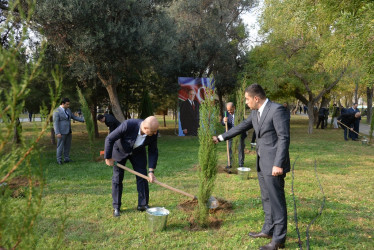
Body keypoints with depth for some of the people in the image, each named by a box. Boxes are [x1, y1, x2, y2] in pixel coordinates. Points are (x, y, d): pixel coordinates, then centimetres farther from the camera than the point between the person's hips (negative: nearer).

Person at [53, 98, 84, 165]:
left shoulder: (68, 110, 9)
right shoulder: (57, 111, -13)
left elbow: (74, 117, 17)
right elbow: (55, 123, -17)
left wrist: (83, 120, 8)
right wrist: (57, 133, -23)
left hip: (68, 131, 7)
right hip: (61, 132, -7)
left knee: (67, 145, 10)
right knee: (60, 146, -1)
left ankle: (66, 159, 18)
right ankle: (59, 160, 8)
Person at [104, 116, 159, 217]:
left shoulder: (153, 132, -27)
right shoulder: (128, 125, -41)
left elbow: (153, 151, -14)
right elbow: (109, 139, -28)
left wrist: (151, 171, -18)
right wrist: (108, 158, -19)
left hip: (137, 152, 3)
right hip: (120, 150, -3)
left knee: (142, 176, 0)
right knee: (117, 178, 0)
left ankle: (143, 204, 14)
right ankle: (116, 207, 13)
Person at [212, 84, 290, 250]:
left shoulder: (277, 110, -16)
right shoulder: (255, 112, 10)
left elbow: (284, 138, -20)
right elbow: (242, 127, 21)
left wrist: (278, 164, -23)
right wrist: (221, 137, 25)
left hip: (274, 164, -9)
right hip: (262, 163, 9)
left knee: (276, 200, 1)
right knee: (267, 199, 19)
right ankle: (268, 230, 34)